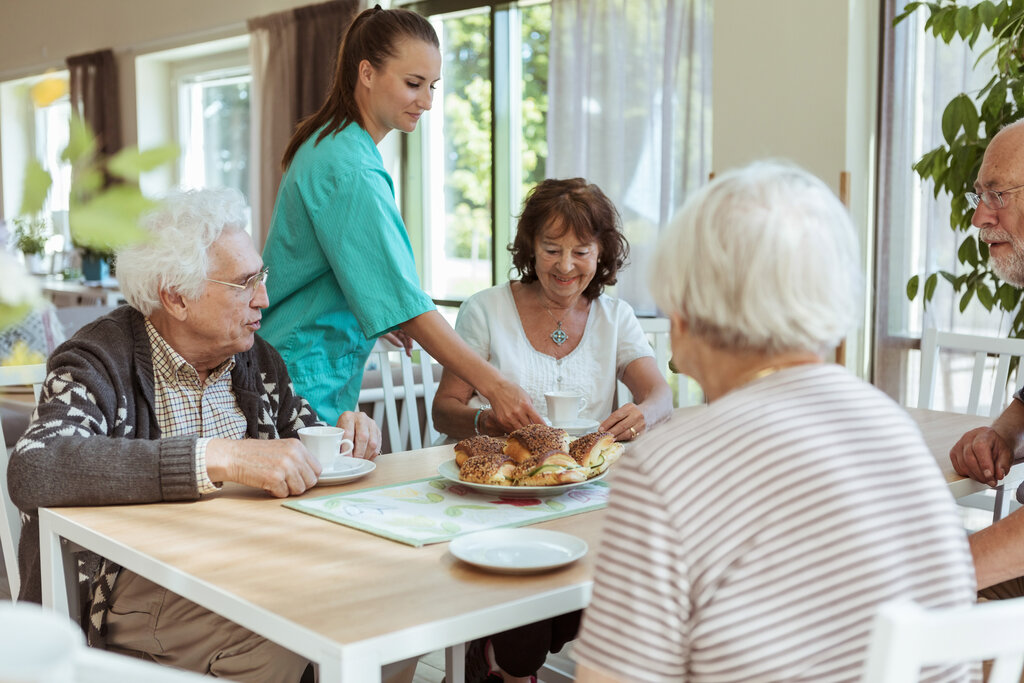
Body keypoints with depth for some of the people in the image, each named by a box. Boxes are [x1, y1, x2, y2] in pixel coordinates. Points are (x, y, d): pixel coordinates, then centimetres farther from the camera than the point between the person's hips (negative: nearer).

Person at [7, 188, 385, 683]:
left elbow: (302, 434, 26)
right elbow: (34, 471, -30)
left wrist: (345, 437, 0)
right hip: (136, 588, -6)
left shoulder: (254, 357, 10)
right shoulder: (99, 361, -10)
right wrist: (220, 457, -36)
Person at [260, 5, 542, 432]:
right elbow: (404, 300, -26)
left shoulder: (327, 142, 11)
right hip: (307, 376, -10)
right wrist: (492, 385, -28)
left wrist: (382, 317, 12)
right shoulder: (351, 171, -21)